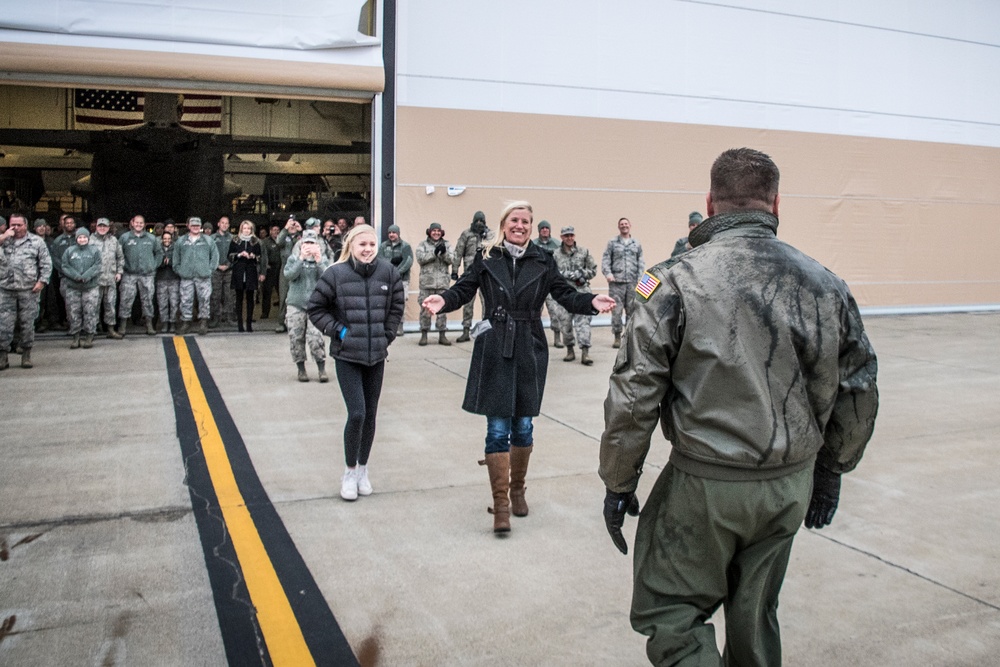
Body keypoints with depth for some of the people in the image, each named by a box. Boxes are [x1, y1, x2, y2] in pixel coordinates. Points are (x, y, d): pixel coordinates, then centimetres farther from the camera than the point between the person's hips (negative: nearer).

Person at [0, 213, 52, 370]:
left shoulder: (36, 242, 6)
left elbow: (46, 263, 3)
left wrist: (41, 281, -6)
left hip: (28, 291, -1)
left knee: (27, 324, 5)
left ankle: (26, 356, 15)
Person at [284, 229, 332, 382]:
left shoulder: (324, 260, 8)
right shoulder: (293, 259, 8)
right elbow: (289, 275, -10)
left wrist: (319, 261, -17)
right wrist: (301, 259, -17)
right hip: (296, 305, 2)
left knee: (315, 338, -13)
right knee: (296, 338, 2)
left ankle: (322, 369, -1)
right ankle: (301, 369, 16)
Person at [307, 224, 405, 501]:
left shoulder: (388, 272, -2)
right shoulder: (336, 274, -10)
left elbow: (396, 307, 11)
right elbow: (316, 308, 0)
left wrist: (386, 335, 3)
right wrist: (338, 330, -8)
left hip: (376, 356, 3)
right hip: (347, 356, -3)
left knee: (370, 415, 11)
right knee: (357, 413, -10)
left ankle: (363, 469, 29)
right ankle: (350, 471, 10)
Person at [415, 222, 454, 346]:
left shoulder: (446, 245, 12)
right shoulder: (423, 244, 7)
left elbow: (451, 260, 1)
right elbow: (420, 258, -9)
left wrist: (444, 253, -17)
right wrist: (434, 252, -17)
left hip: (443, 282, 2)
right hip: (427, 282, -2)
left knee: (442, 308, 4)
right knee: (425, 308, -1)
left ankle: (442, 335, 10)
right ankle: (424, 334, 8)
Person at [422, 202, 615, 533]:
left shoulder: (542, 261, 3)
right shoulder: (486, 258, 1)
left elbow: (566, 294, 2)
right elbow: (463, 290, -2)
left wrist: (591, 302, -16)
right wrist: (444, 300, -22)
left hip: (529, 351, 2)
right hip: (494, 351, -1)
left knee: (522, 426, 11)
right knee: (498, 429, -1)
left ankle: (517, 490, 33)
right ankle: (500, 504, 9)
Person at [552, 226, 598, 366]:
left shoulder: (584, 252, 7)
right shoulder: (556, 255, 4)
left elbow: (593, 270, 10)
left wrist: (581, 274, -7)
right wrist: (567, 275, -13)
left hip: (582, 291, -1)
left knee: (583, 321, -9)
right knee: (565, 323, 5)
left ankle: (585, 352, -12)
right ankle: (570, 350, 21)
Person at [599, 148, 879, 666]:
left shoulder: (674, 282, -12)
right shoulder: (826, 285, 1)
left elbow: (634, 396, -13)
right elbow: (859, 393, 9)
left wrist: (618, 482, -1)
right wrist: (830, 472, 22)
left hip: (707, 485, -5)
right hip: (791, 486, 5)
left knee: (670, 613, 10)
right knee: (755, 616, 21)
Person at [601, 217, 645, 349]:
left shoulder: (637, 244, 15)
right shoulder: (612, 243, 9)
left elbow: (641, 261, 12)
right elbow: (605, 259, 4)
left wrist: (641, 276, 0)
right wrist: (608, 273, -11)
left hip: (633, 282, 2)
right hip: (616, 282, -2)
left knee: (631, 309, 5)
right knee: (616, 309, -4)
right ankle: (617, 337, 3)